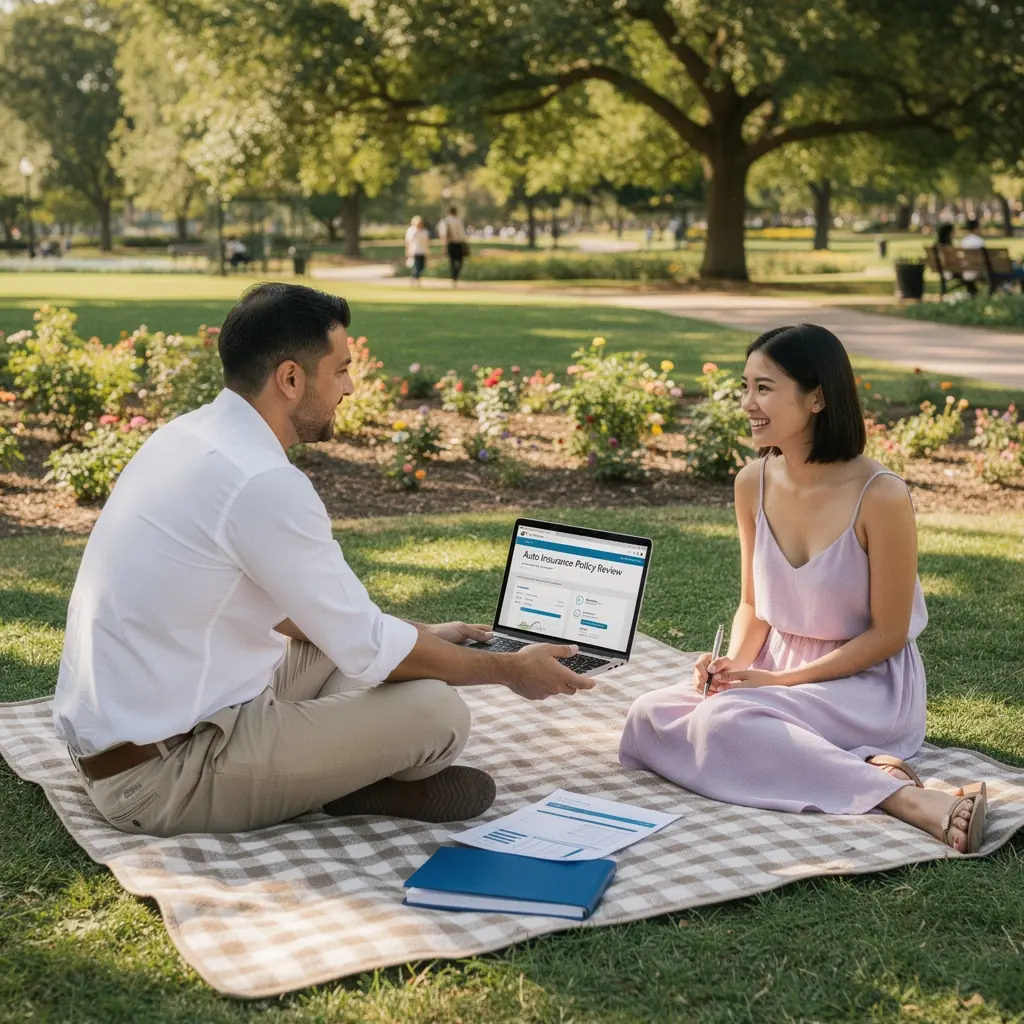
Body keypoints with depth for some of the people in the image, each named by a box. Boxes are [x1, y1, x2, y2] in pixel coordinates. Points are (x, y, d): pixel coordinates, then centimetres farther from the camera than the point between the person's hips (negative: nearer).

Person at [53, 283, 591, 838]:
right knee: (436, 710, -15)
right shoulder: (263, 483, -23)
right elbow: (369, 649, -16)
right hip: (162, 776, -10)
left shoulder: (189, 435, 7)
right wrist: (511, 671, -1)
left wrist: (420, 635, 19)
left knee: (341, 636, 19)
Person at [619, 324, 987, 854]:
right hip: (776, 669, 7)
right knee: (650, 716, -17)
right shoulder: (753, 483, -3)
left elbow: (888, 635, -13)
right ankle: (861, 766, -19)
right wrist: (734, 663, -11)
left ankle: (901, 796, -25)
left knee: (724, 721, -31)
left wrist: (781, 681, -16)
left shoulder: (880, 496, -21)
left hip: (865, 683, -7)